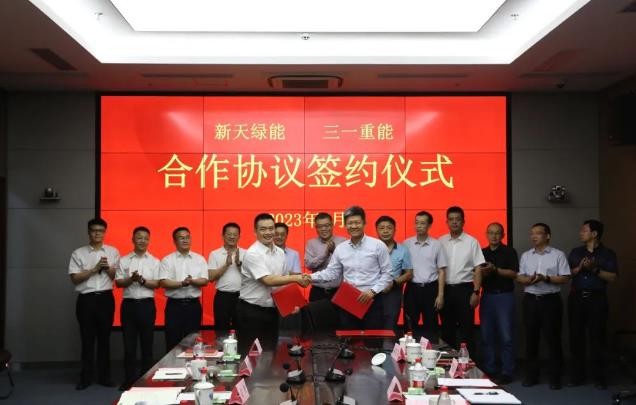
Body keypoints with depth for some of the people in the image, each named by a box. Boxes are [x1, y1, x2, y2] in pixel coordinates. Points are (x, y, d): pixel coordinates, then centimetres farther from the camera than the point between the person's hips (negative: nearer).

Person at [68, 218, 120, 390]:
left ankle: (104, 376, 16)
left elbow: (117, 277, 6)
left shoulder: (113, 252, 7)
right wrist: (94, 269, -13)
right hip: (86, 299, -1)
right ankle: (85, 377, 12)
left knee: (104, 338, 8)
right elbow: (74, 278, -5)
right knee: (87, 339, 3)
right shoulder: (78, 253, 2)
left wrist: (108, 268, -13)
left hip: (106, 298, 1)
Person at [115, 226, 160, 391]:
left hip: (147, 304, 0)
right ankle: (129, 379, 13)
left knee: (147, 343, 6)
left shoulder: (154, 261, 4)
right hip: (128, 304, 1)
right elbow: (118, 283, 0)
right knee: (129, 343, 4)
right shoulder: (124, 260, 6)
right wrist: (131, 279, -17)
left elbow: (156, 284, -3)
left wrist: (142, 280, -17)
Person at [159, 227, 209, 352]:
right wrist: (182, 283, -20)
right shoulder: (167, 260, 3)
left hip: (193, 304, 2)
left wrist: (191, 281, -19)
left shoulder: (199, 259, 8)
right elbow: (163, 282, -8)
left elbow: (204, 281, -1)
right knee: (173, 342, 1)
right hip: (174, 305, -2)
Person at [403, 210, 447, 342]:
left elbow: (441, 271, 2)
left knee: (431, 325, 6)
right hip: (412, 288, 1)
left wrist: (440, 295, -3)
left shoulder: (436, 245, 1)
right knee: (411, 325, 6)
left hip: (430, 288, -1)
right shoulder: (407, 243, 3)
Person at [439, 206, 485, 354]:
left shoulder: (472, 242, -1)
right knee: (447, 329, 11)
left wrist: (476, 292, -10)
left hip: (465, 289, -3)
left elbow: (478, 269, -3)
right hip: (446, 289, 3)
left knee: (466, 330, 1)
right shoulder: (441, 242, 5)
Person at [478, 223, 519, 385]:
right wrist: (483, 273, -9)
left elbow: (513, 274, -9)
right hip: (487, 296, 4)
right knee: (487, 337, 6)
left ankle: (507, 373, 1)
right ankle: (489, 370, 14)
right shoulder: (482, 253, 13)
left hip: (504, 296, -4)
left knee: (506, 337, -4)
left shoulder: (509, 252, 2)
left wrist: (495, 269, -19)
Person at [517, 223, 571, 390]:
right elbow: (519, 277, 9)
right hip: (530, 300, 4)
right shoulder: (525, 256, 11)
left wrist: (546, 278, -18)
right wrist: (529, 279, -12)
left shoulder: (558, 255, -1)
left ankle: (555, 377, 10)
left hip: (551, 300, -4)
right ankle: (531, 375, 17)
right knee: (531, 338, 7)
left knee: (552, 338, 0)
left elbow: (565, 278, -6)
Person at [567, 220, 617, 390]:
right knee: (576, 337, 4)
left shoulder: (608, 254, 2)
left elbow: (612, 277, -7)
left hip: (597, 299, -3)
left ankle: (599, 377, 7)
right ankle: (577, 375, 13)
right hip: (576, 298, 3)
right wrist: (579, 268, -11)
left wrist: (595, 269, -17)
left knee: (597, 337, -1)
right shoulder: (576, 252, 11)